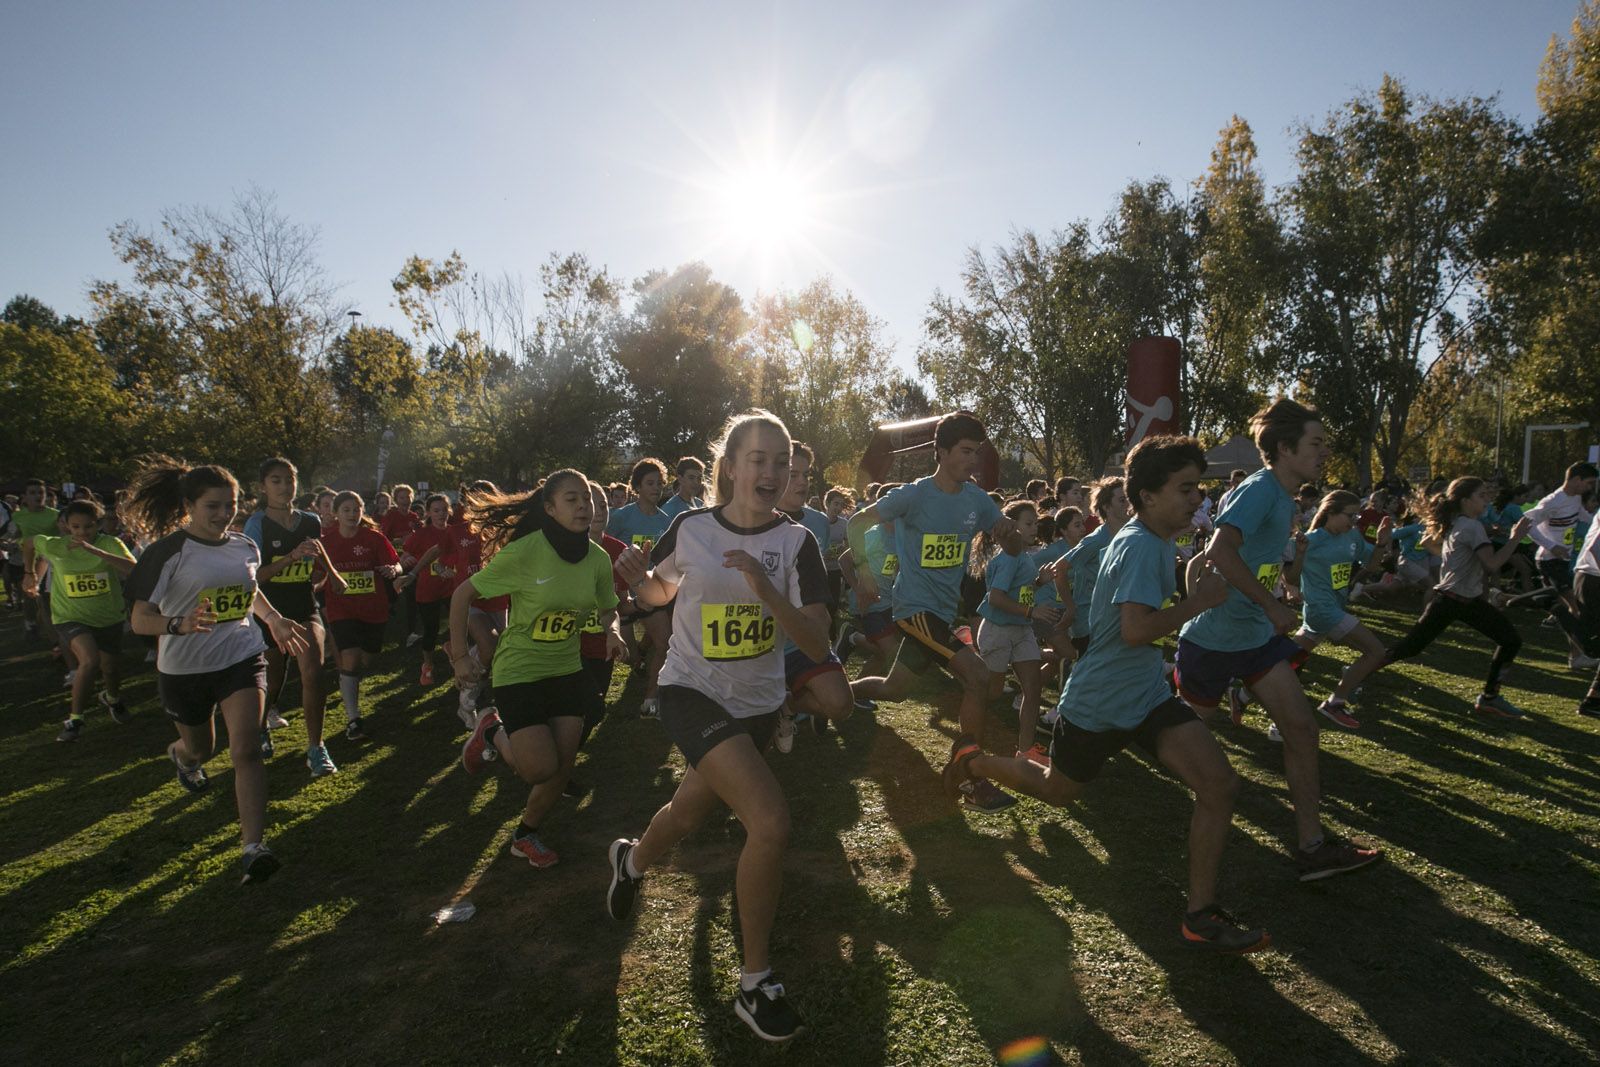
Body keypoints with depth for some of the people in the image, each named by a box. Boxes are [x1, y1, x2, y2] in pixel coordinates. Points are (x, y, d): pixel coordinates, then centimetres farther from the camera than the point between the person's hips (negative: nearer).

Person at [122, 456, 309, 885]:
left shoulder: (245, 547, 0)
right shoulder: (168, 553, -15)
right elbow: (140, 619, -17)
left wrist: (275, 620, 8)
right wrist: (180, 624, -36)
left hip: (241, 659, 2)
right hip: (184, 669, -1)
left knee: (246, 749, -14)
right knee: (200, 748, 20)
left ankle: (253, 847, -13)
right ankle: (180, 754, 60)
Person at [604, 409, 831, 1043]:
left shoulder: (795, 543, -10)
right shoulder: (690, 529, -11)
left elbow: (817, 644, -16)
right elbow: (659, 593, 8)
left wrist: (764, 587, -30)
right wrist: (637, 577, -15)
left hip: (757, 705, 4)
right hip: (691, 693, -3)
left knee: (687, 816, 23)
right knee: (771, 822, -22)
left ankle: (632, 859, 61)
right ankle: (756, 983, -1)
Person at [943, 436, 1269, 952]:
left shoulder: (1155, 541, 8)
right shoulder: (1140, 545, -23)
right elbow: (1136, 629, -34)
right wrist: (1199, 602, -21)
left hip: (1147, 695, 8)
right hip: (1097, 703, -8)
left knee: (1219, 783, -9)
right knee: (1058, 791, 15)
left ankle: (1201, 914, 6)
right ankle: (972, 760, 39)